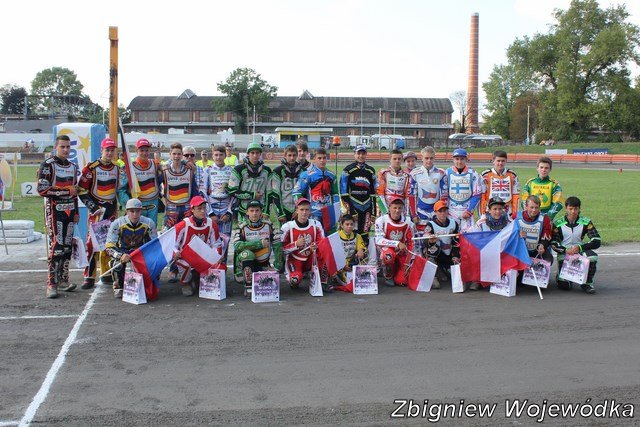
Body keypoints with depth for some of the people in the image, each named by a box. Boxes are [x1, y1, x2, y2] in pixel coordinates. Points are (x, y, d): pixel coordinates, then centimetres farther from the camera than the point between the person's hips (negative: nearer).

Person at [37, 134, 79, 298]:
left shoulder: (73, 167, 15)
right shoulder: (47, 165, -6)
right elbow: (42, 190, -15)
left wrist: (76, 212, 18)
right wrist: (66, 190, -14)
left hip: (70, 211, 6)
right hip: (54, 211, -6)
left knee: (67, 247, 6)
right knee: (56, 246, -12)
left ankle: (63, 280, 14)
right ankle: (51, 284, -9)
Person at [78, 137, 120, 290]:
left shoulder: (116, 169, 11)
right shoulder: (91, 168, -9)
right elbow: (82, 190, -9)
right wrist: (93, 207, -13)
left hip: (112, 209, 6)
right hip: (97, 209, -6)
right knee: (93, 241, -13)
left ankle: (106, 273, 19)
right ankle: (89, 277, -10)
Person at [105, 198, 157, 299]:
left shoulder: (149, 223, -17)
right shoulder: (117, 224, -24)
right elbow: (109, 247, -27)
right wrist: (120, 256, -46)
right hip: (122, 251, -2)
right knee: (118, 263, -34)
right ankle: (118, 287, -4)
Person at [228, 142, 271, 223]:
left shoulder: (267, 170, 8)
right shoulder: (239, 169, -3)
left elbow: (269, 192, 13)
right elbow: (232, 191, -7)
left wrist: (266, 211, 8)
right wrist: (252, 195, -10)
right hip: (244, 211, -3)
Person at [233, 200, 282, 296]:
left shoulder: (268, 225, 0)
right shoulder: (242, 227, -7)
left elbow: (277, 244, 3)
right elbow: (237, 245, -23)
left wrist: (278, 263, -8)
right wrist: (259, 243, -23)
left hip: (263, 264, 3)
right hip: (246, 261, -2)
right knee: (247, 253, -35)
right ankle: (248, 287, -23)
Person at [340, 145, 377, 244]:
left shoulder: (370, 171, 13)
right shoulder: (348, 170, -1)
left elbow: (373, 193, 15)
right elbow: (344, 192, -5)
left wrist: (373, 212, 10)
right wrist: (349, 210, -12)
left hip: (367, 208, 4)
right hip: (353, 207, -4)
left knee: (365, 235, 5)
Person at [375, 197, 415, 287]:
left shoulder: (408, 222, -3)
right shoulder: (381, 221, -13)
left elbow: (410, 243, 2)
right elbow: (378, 240, -21)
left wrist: (407, 263, -3)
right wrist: (397, 243, -30)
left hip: (401, 253, 2)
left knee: (402, 282, -12)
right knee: (389, 255, -38)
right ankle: (388, 277, -9)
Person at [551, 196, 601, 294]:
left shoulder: (586, 222, -4)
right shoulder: (558, 223, -5)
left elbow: (596, 242, -10)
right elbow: (554, 244, -5)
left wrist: (579, 247, -23)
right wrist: (566, 250, -24)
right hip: (564, 254, -1)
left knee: (593, 256, -34)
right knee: (565, 286, -18)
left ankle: (587, 283, -9)